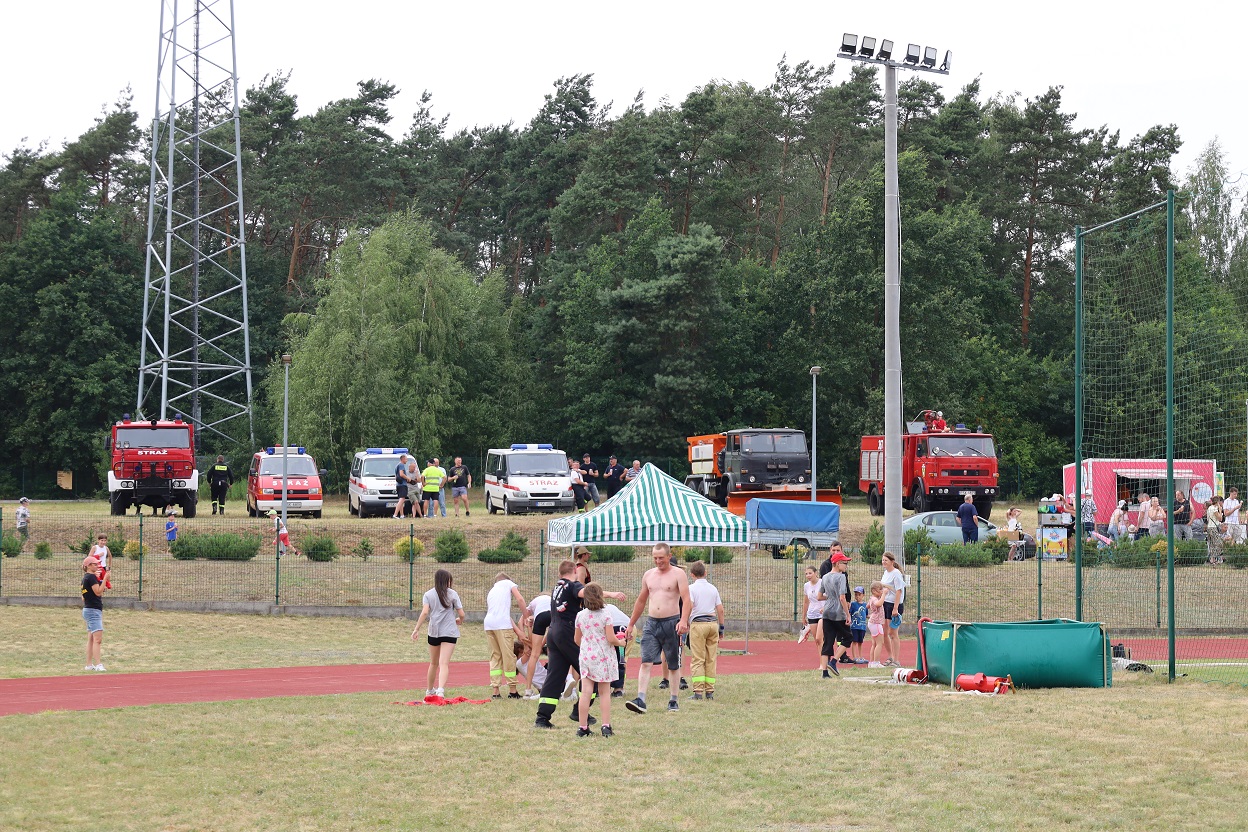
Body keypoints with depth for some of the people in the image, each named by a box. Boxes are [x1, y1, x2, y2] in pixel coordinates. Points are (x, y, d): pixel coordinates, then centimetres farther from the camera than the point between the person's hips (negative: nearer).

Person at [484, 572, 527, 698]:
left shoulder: (491, 591, 32)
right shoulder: (508, 583, 17)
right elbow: (520, 599, 0)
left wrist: (518, 632, 25)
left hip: (488, 623, 6)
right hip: (502, 624, -6)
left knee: (495, 657, 11)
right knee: (508, 656, 0)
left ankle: (495, 691, 6)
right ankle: (512, 691, 4)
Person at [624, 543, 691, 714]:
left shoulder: (678, 574, -3)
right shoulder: (648, 575, 13)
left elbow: (686, 599, -12)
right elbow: (641, 601, 22)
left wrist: (683, 621, -27)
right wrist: (631, 624, 22)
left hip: (671, 623, -4)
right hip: (652, 623, 4)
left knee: (673, 665, 6)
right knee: (646, 662, -10)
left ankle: (673, 702, 16)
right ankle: (640, 700, -17)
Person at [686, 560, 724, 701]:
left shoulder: (691, 588, -2)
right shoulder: (713, 588, 12)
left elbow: (689, 606, -16)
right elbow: (720, 609, 10)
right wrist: (721, 628, 17)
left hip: (698, 624, -4)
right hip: (713, 623, 4)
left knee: (697, 660, -4)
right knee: (711, 659, 8)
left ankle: (698, 691, -11)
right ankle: (710, 691, 8)